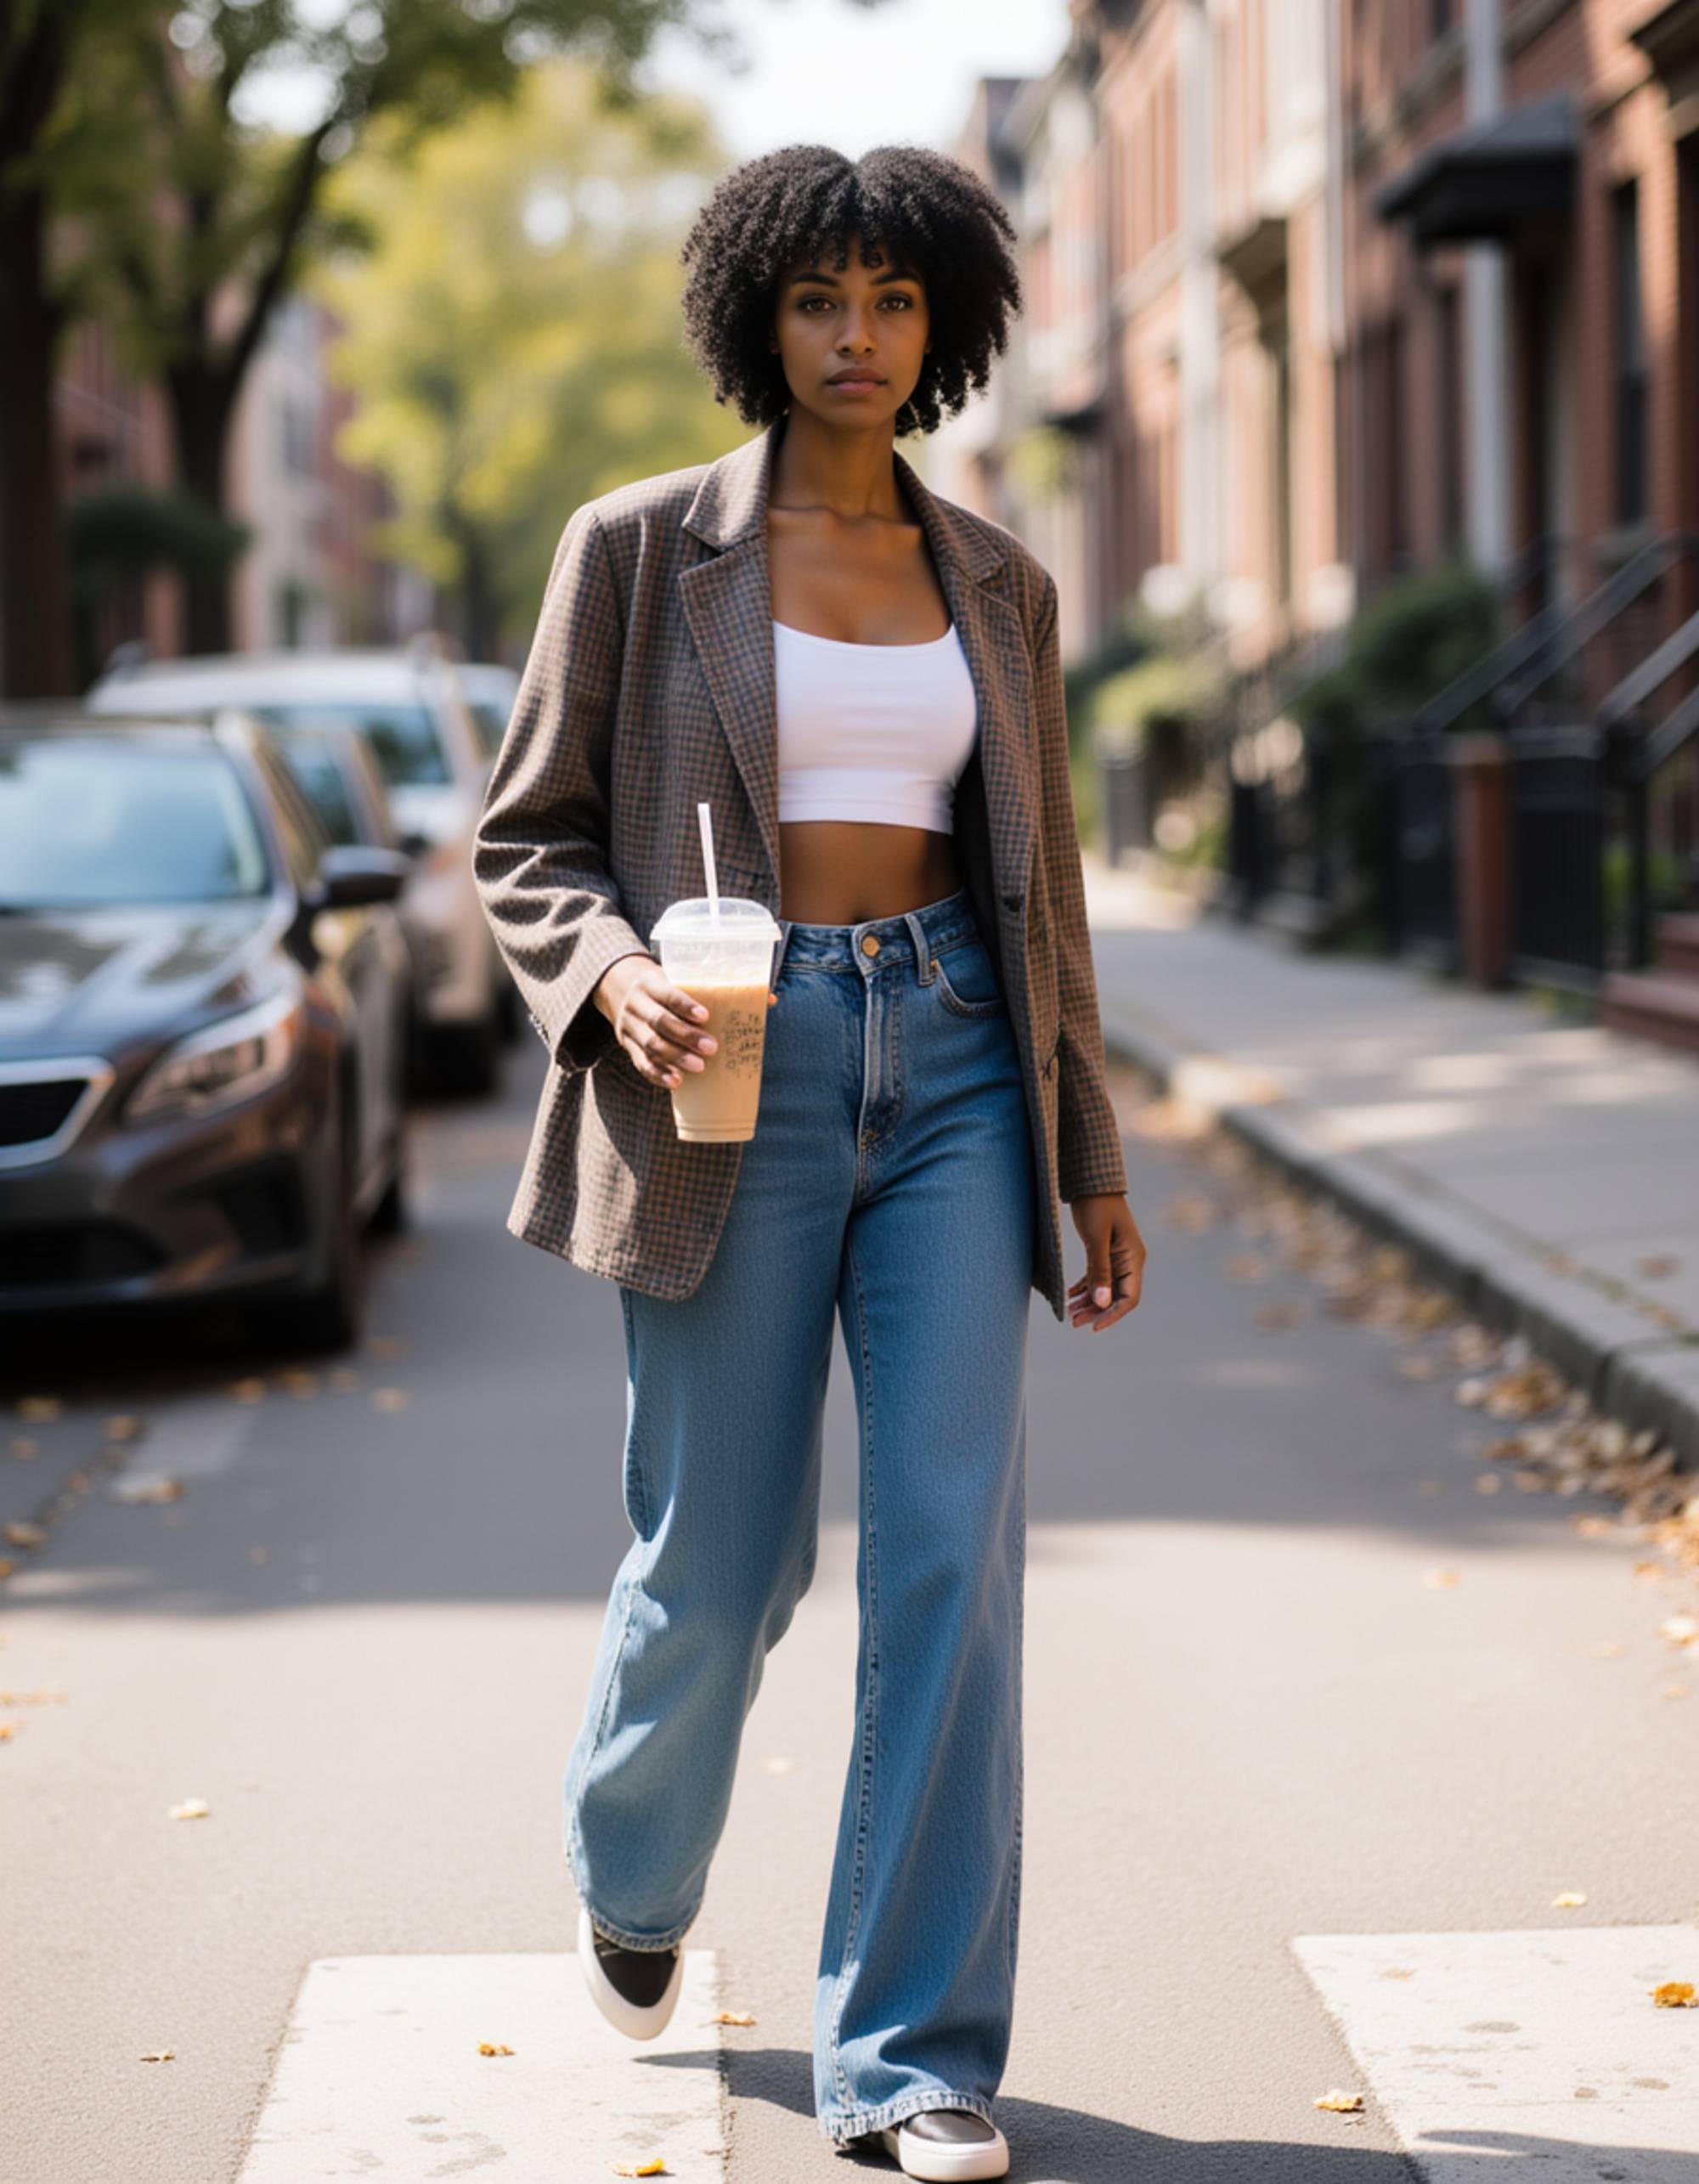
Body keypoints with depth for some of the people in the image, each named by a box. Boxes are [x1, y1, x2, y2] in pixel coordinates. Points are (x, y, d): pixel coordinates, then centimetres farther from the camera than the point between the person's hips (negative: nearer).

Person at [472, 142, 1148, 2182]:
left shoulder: (995, 582, 11)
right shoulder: (642, 547, 1)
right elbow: (527, 839, 3)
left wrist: (1091, 1158, 15)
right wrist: (611, 973, -18)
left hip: (950, 1071, 3)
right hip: (734, 1080, -2)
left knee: (954, 1546, -8)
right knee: (718, 1568, 4)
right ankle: (631, 1876, 38)